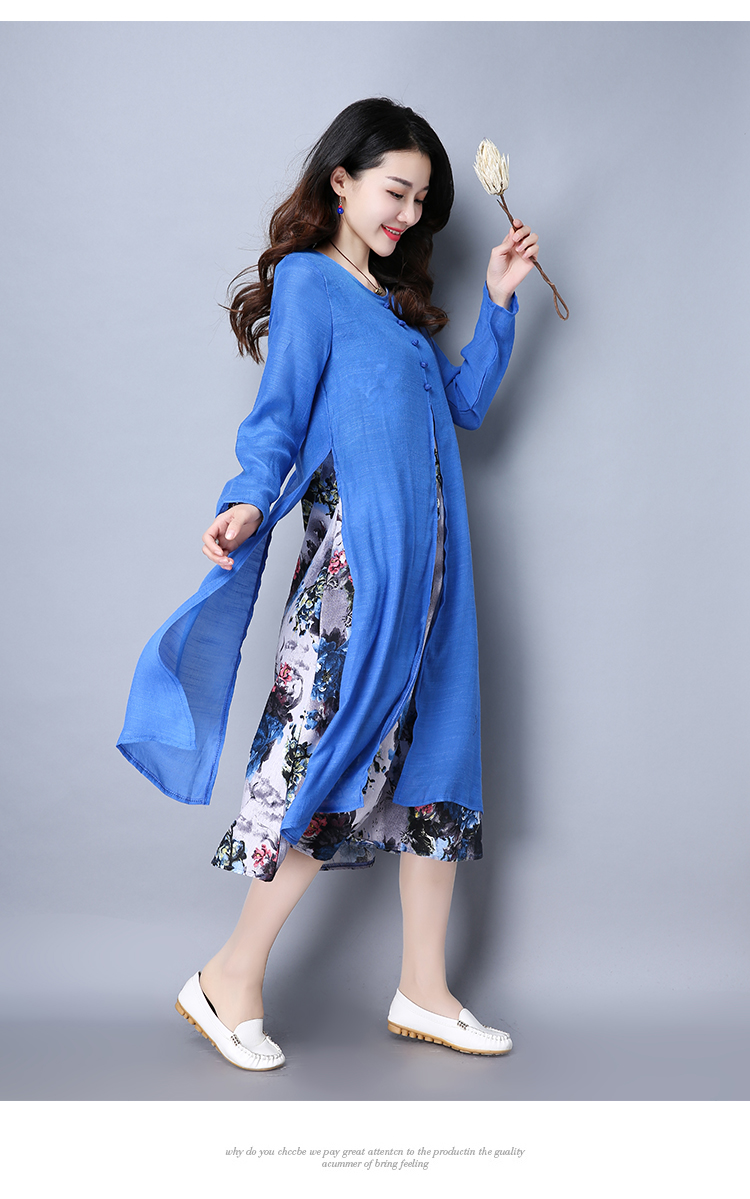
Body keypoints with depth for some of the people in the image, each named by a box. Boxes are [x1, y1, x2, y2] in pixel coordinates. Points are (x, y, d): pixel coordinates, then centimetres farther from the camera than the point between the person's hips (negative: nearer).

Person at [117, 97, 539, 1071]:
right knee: (332, 753, -9)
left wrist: (499, 303, 15)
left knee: (433, 750, 6)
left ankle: (425, 992, 15)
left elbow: (463, 404, 20)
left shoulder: (395, 298, 24)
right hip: (356, 547, -8)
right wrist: (248, 503, -26)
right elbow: (280, 413, -10)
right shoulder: (308, 278, 1)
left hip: (426, 553, 8)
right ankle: (231, 982, 4)